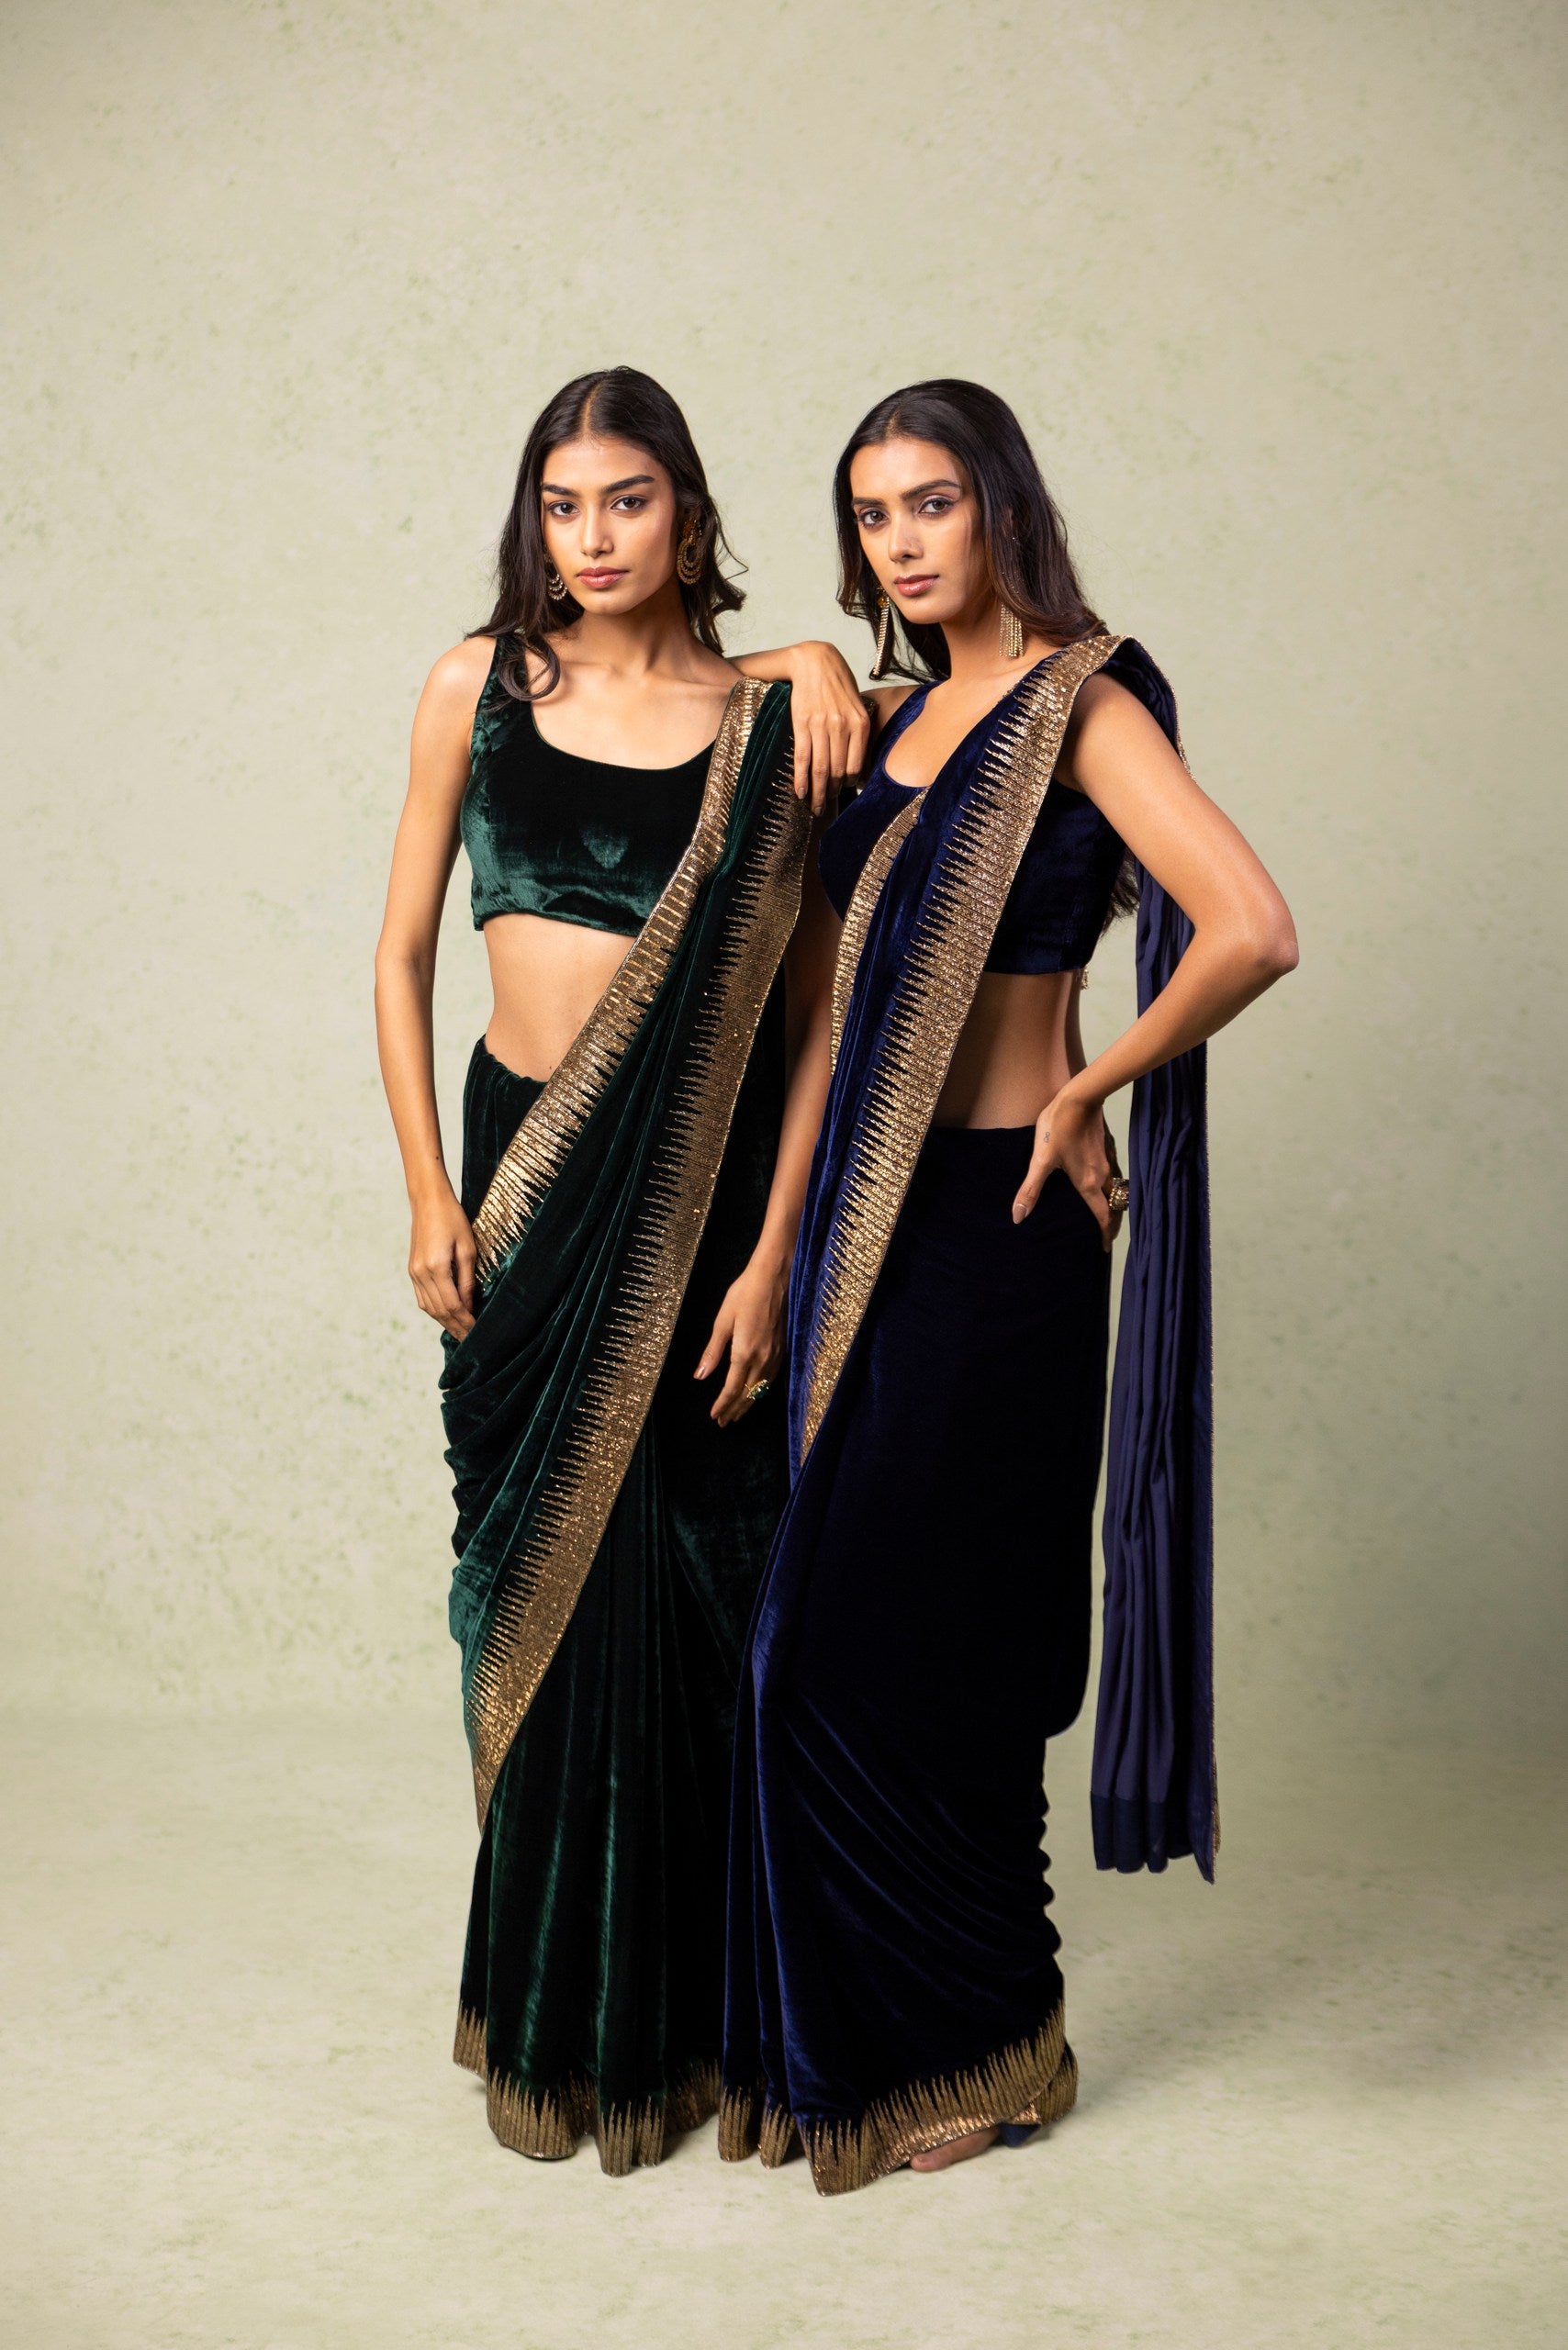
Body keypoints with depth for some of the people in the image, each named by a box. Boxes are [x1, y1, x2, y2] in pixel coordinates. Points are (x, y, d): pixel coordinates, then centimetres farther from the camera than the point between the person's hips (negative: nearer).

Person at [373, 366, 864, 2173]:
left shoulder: (764, 720, 0)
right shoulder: (479, 687, 5)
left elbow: (817, 1010, -3)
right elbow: (402, 956, 8)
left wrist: (773, 1254, -11)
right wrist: (429, 1194, 0)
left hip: (703, 1186, -1)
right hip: (525, 1171, 2)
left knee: (686, 1588, 3)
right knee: (545, 1581, 8)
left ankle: (675, 2004, 24)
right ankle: (553, 2012, 27)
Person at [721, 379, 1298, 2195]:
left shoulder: (1077, 700, -10)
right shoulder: (901, 711, 14)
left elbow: (1251, 932, -22)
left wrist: (1082, 1091, -12)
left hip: (994, 1218, -8)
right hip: (878, 1206, 8)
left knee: (882, 1640, -2)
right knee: (855, 1624, 12)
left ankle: (985, 2045, 18)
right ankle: (866, 2036, 27)